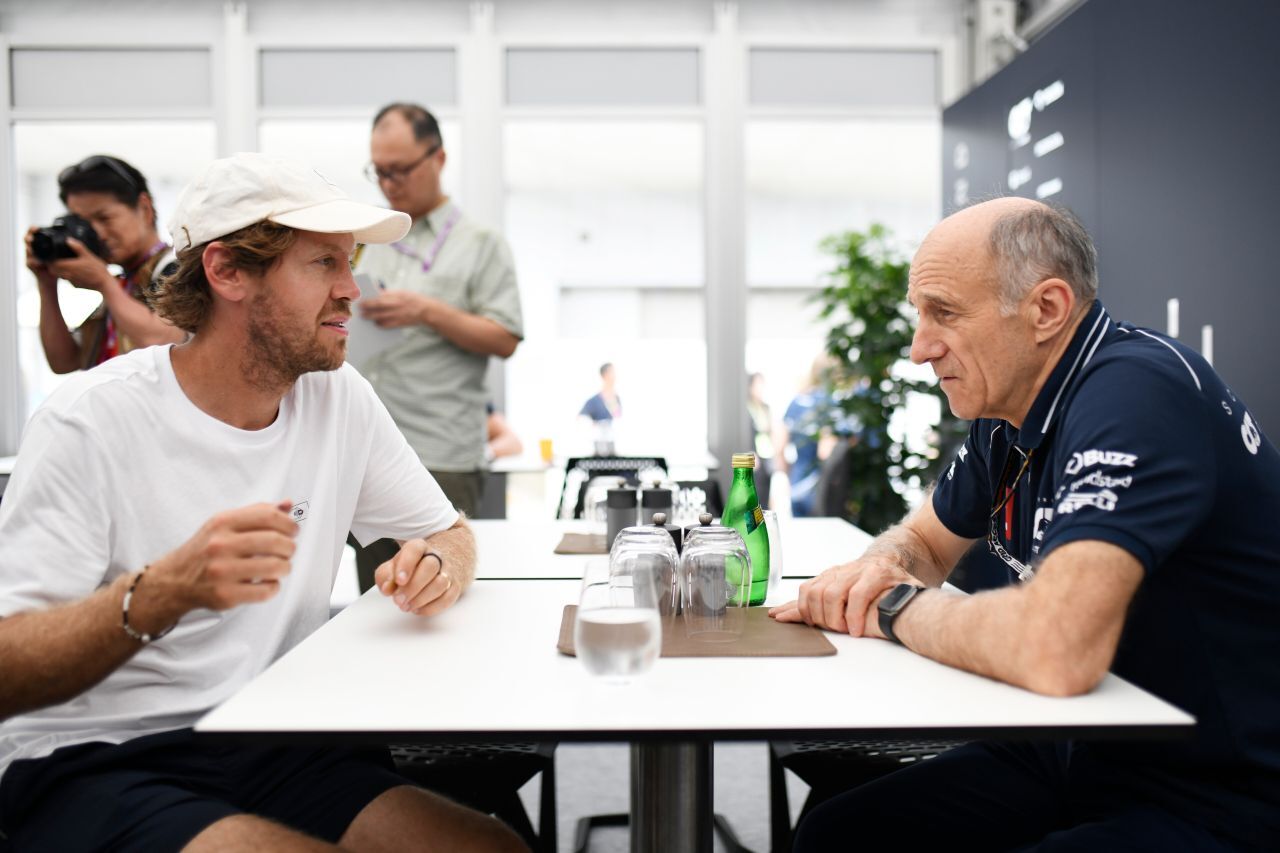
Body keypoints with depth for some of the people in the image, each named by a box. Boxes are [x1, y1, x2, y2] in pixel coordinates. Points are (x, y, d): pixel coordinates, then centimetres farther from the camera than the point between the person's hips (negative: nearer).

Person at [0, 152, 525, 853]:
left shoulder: (341, 398, 3)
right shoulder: (89, 423, -13)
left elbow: (449, 532, 14)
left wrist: (436, 567, -10)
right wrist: (164, 591, -35)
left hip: (277, 747, 5)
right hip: (93, 760, -5)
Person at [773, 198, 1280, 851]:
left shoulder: (1133, 394, -26)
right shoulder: (1007, 412, 2)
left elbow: (1054, 650, -39)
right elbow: (926, 538, 18)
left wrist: (899, 608, -19)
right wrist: (878, 569, -6)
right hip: (1073, 752, 8)